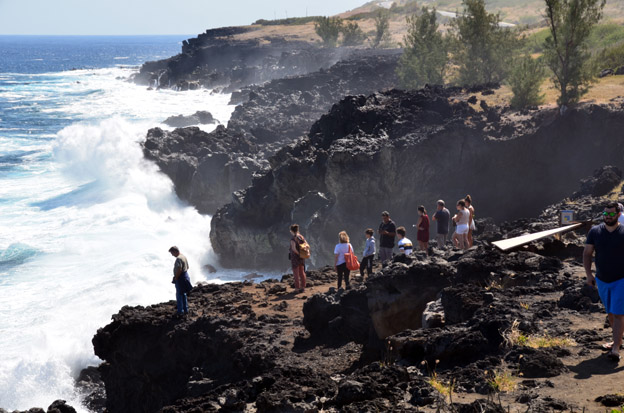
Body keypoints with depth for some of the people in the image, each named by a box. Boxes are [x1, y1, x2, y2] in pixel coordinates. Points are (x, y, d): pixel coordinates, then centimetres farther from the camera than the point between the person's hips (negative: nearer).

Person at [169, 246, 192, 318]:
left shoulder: (178, 259, -21)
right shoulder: (184, 257, 10)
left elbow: (179, 270, -28)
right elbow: (187, 267, 17)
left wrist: (175, 278, -17)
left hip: (180, 278, -10)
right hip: (185, 276, 10)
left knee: (179, 295, -2)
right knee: (183, 294, 18)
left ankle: (180, 312, 2)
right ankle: (185, 310, 25)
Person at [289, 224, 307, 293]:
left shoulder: (293, 238, -16)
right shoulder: (302, 237, 5)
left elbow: (293, 248, -25)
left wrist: (298, 254, -14)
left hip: (295, 256, -7)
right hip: (302, 258, 7)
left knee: (296, 273, 0)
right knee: (302, 272, 14)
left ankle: (297, 288, 0)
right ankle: (303, 287, 18)